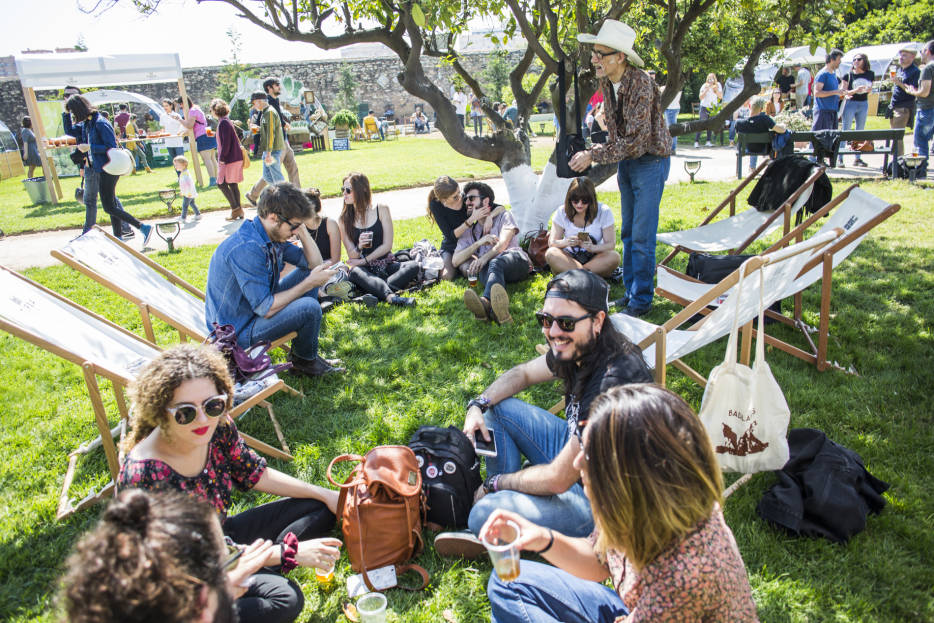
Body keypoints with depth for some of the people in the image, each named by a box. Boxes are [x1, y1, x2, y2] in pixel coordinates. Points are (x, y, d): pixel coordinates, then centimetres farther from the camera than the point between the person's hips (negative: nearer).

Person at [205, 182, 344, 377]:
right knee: (309, 308, -26)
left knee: (306, 273, 8)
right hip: (237, 331, -10)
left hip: (258, 307, 10)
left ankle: (301, 351, 11)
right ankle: (305, 361, 6)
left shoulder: (274, 236, -1)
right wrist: (309, 283, -22)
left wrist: (302, 230, -7)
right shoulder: (246, 249, -30)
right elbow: (266, 309, -30)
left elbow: (315, 263, 7)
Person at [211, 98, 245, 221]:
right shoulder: (226, 121, 15)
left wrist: (221, 158, -14)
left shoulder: (223, 123, -14)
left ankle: (236, 208, -4)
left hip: (230, 159, -9)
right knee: (232, 184, 10)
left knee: (222, 184, -4)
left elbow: (226, 143, -20)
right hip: (235, 157, 9)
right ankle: (238, 210, 11)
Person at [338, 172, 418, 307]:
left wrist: (363, 260, -7)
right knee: (355, 273, -37)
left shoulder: (381, 209, 2)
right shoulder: (344, 219, 4)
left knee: (413, 266, -27)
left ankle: (374, 294, -46)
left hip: (386, 266, 1)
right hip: (365, 270, -1)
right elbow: (352, 256, 1)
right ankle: (392, 297, -60)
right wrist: (358, 247, -22)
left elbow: (387, 245, -2)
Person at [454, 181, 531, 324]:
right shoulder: (468, 231, 30)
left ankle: (486, 302, -71)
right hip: (487, 267, 2)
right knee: (484, 269, -38)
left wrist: (485, 257, -19)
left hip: (515, 260, -1)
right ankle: (497, 309, -71)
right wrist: (479, 243, -1)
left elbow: (503, 244, 1)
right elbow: (455, 261, 13)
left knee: (495, 263, -38)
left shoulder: (504, 215, 22)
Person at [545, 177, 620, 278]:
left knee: (614, 256, -31)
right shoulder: (562, 212, -4)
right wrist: (566, 242, -30)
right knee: (550, 253, -30)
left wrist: (592, 248, -31)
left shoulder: (604, 212, -7)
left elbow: (611, 244, -10)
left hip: (594, 259, 0)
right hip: (569, 259, 0)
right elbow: (551, 243, -7)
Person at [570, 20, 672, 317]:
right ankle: (630, 290, 25)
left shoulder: (641, 85, -25)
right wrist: (597, 150, -1)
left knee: (642, 236, -6)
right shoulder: (606, 82, -1)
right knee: (628, 233, 14)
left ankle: (641, 300, 5)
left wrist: (593, 155, -25)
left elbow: (635, 140, -27)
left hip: (649, 161, -8)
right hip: (626, 162, 8)